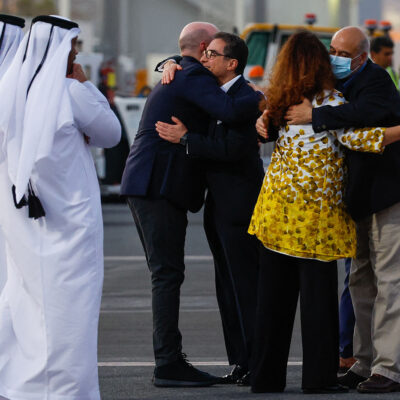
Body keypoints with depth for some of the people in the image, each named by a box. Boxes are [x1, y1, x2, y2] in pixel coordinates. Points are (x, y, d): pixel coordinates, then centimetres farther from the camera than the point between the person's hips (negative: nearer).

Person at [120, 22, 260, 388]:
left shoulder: (175, 77, 25)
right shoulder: (194, 77, -8)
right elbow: (230, 110, -26)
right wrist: (265, 97, -11)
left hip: (146, 188, 11)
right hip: (158, 188, -11)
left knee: (166, 275, 11)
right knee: (168, 273, -10)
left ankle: (168, 361, 12)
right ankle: (169, 364, -11)